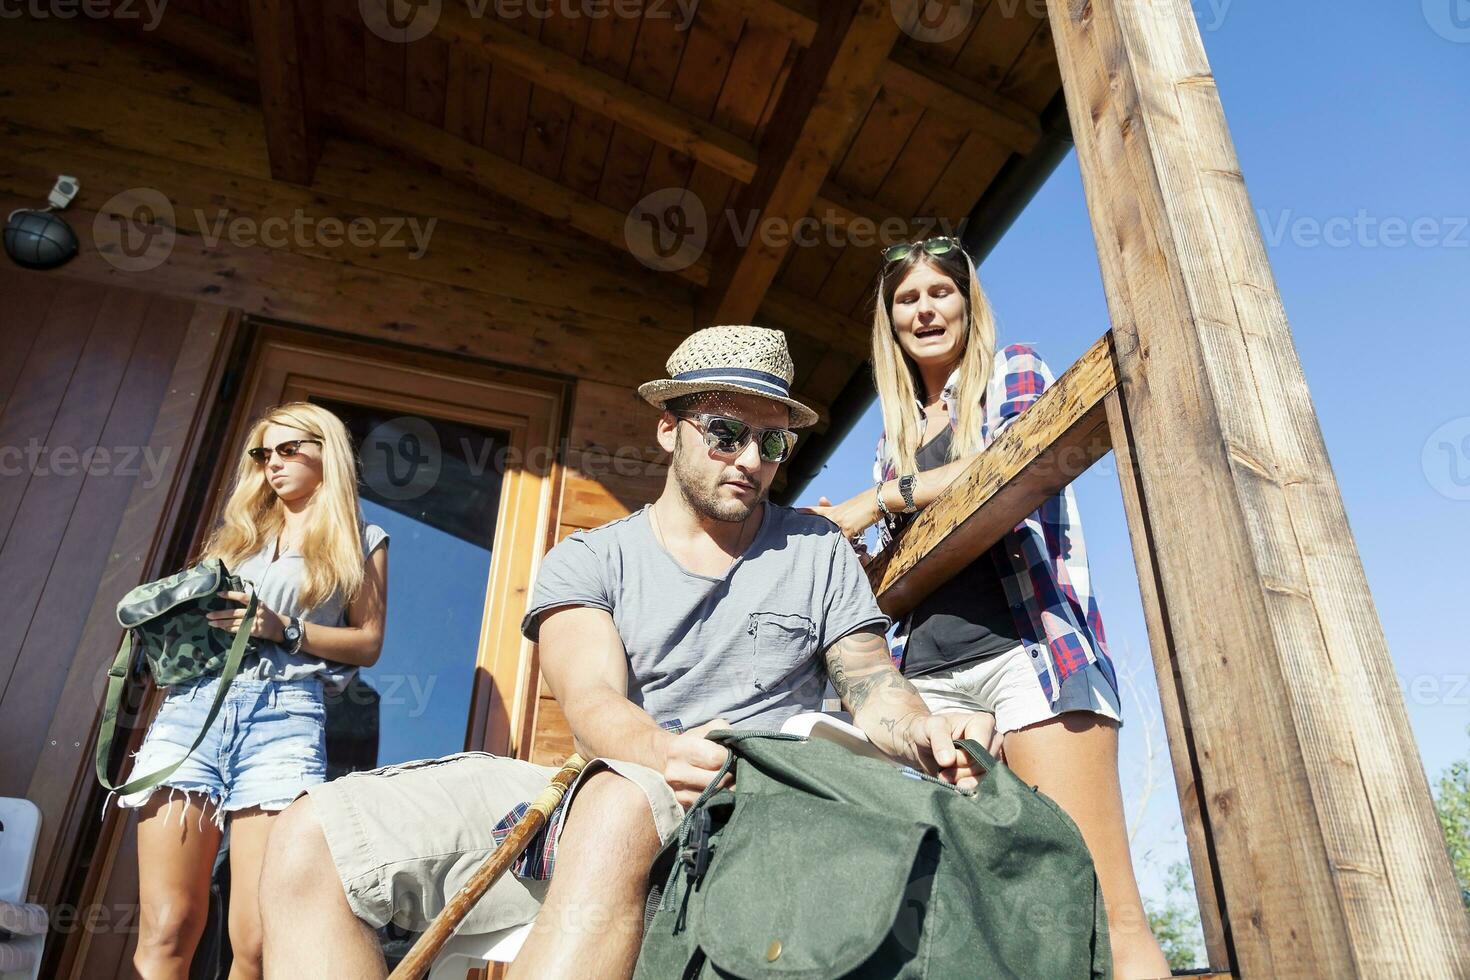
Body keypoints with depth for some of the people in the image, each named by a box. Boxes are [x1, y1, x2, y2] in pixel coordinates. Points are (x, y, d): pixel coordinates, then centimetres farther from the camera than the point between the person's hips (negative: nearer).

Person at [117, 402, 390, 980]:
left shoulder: (360, 541, 15)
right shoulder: (237, 532, 26)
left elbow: (368, 643, 8)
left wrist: (284, 628, -6)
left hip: (282, 718, -3)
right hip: (190, 709, 4)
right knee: (166, 930, -5)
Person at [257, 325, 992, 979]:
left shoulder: (817, 554, 13)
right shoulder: (589, 561, 10)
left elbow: (873, 689, 8)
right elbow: (592, 701, -7)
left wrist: (921, 734, -18)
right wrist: (664, 751, -31)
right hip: (597, 788, 2)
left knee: (619, 803, -40)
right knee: (314, 837, -15)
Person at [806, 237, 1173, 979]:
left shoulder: (1013, 371, 12)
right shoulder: (896, 430, 24)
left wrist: (880, 500, -6)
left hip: (1027, 644, -4)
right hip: (927, 673, 5)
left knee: (1101, 907, -11)